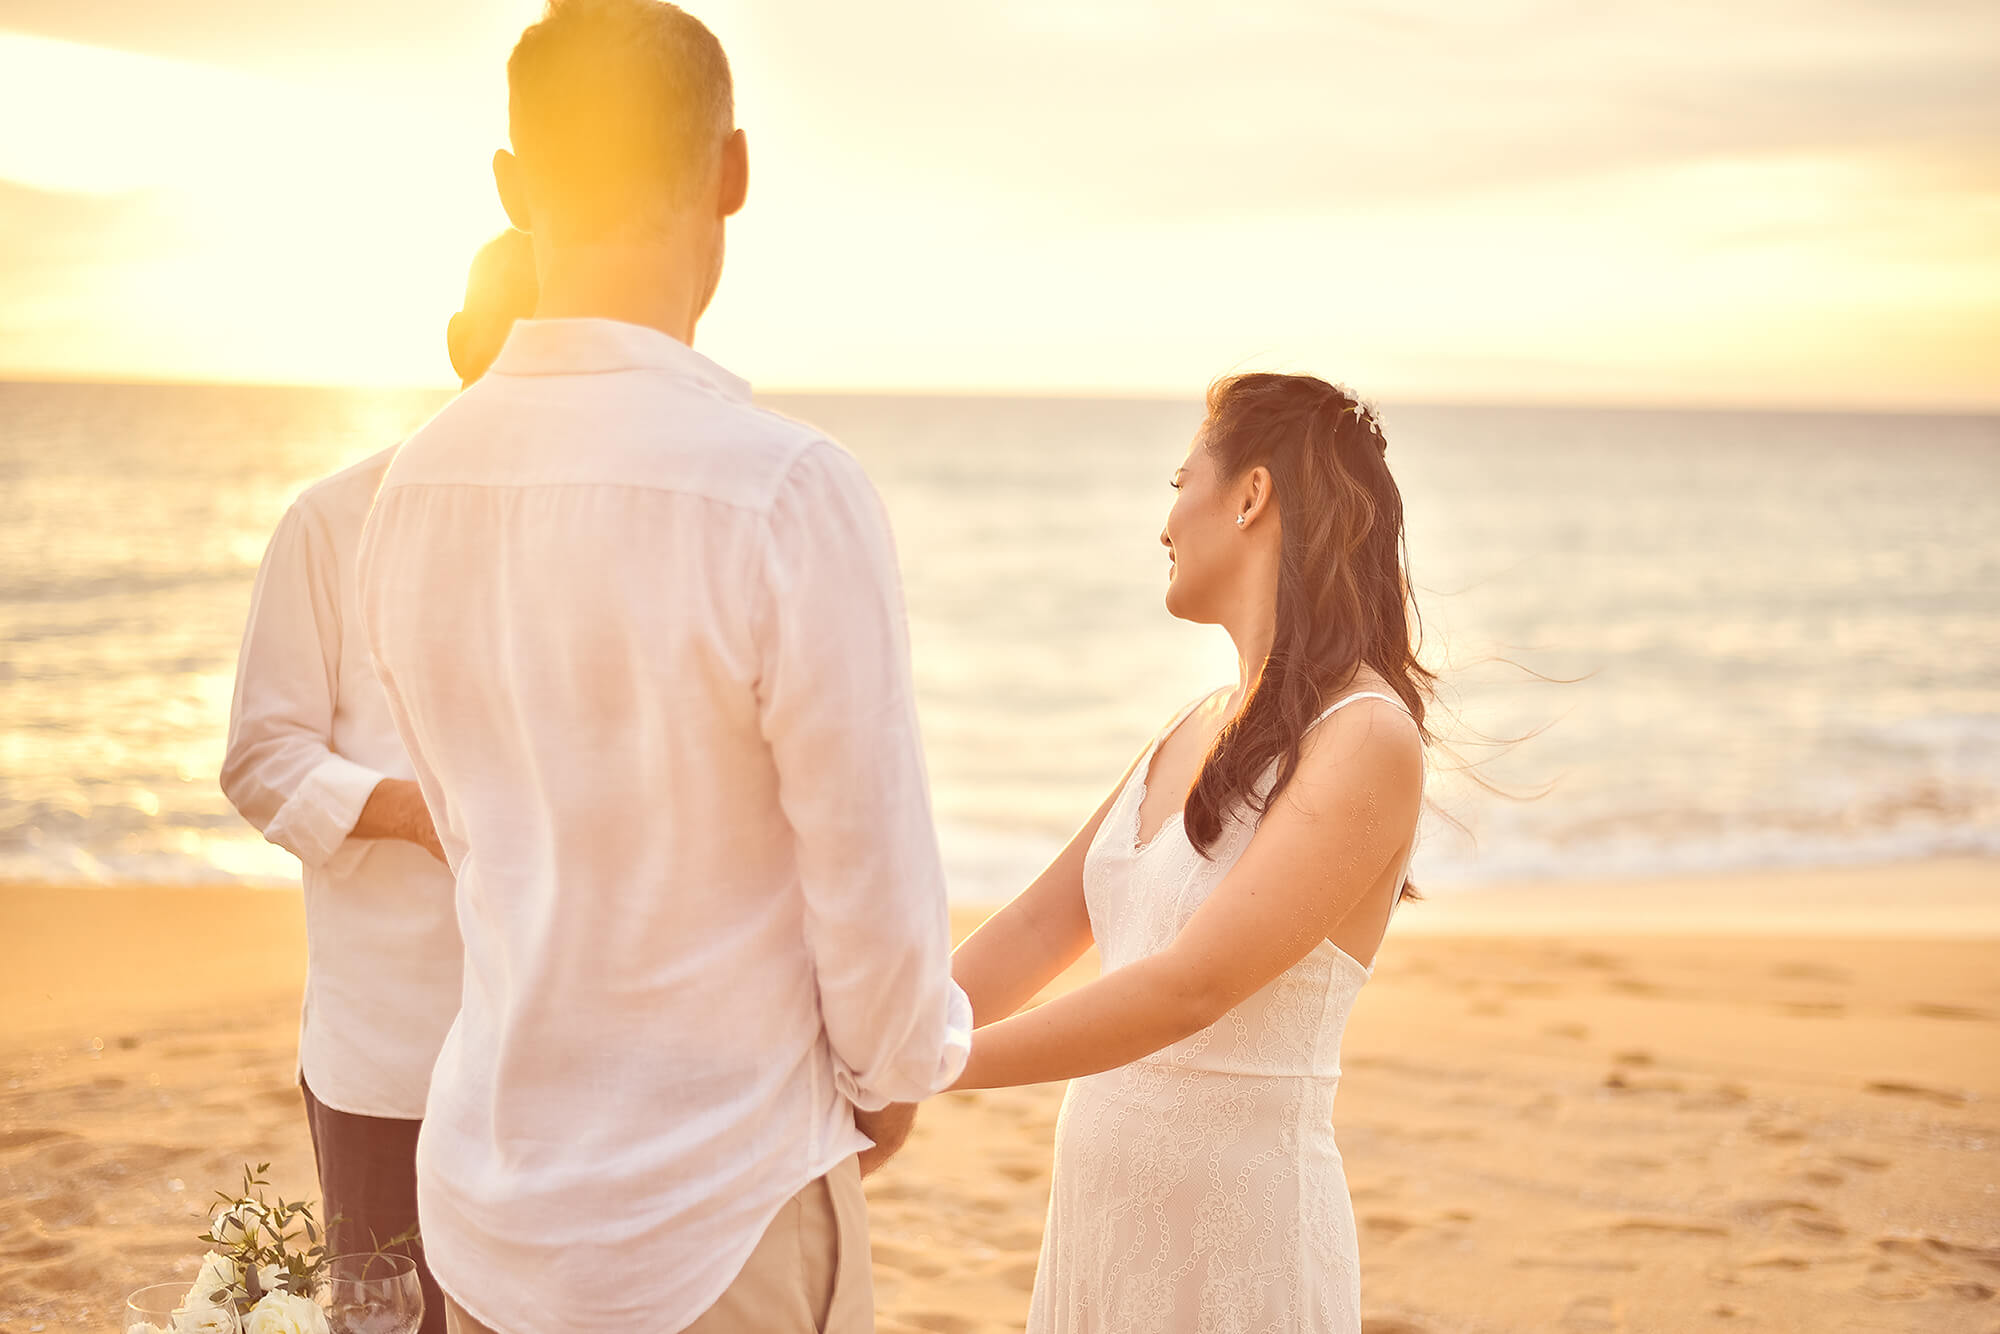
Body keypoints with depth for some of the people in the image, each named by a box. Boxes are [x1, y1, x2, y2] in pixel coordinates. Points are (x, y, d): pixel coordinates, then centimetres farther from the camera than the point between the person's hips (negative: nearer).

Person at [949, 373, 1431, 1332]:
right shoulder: (1195, 732, 11)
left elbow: (1191, 986, -23)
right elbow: (1034, 931, 9)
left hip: (1240, 1221, -7)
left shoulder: (1367, 740, -15)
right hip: (1102, 1212, 7)